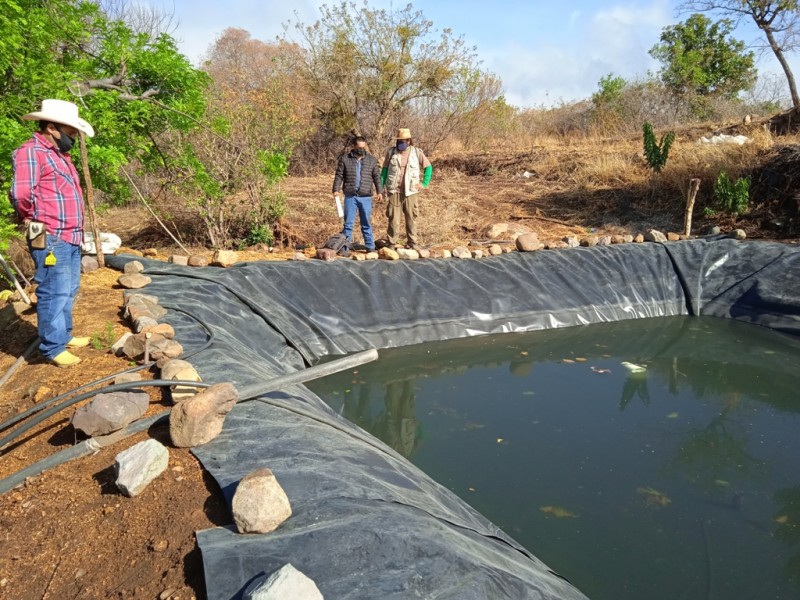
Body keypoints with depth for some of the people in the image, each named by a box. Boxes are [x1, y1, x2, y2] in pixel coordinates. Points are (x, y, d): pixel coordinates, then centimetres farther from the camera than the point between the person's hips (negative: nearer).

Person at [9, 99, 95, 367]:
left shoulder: (59, 154, 19)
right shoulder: (31, 152, -12)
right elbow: (21, 194, -24)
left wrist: (76, 230, 13)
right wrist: (35, 219, -7)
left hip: (71, 237, 10)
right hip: (51, 239, -10)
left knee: (68, 291, 17)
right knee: (54, 292, -5)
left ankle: (63, 335, 29)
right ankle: (53, 347, 4)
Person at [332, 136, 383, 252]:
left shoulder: (372, 160, 6)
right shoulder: (344, 159, 2)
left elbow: (377, 177, 8)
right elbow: (339, 176, 3)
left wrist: (380, 191, 1)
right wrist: (336, 189, -7)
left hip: (366, 197, 1)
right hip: (350, 196, -1)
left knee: (366, 223, 7)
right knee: (348, 223, 4)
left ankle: (370, 246, 12)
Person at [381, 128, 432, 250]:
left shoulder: (417, 152, 3)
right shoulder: (391, 152, 4)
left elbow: (428, 167, 12)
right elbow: (385, 169, 9)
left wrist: (424, 183, 4)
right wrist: (381, 187, 2)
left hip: (410, 191, 0)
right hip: (394, 191, 0)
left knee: (411, 218, 5)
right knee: (393, 218, -1)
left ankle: (413, 243, 13)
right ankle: (392, 244, 6)